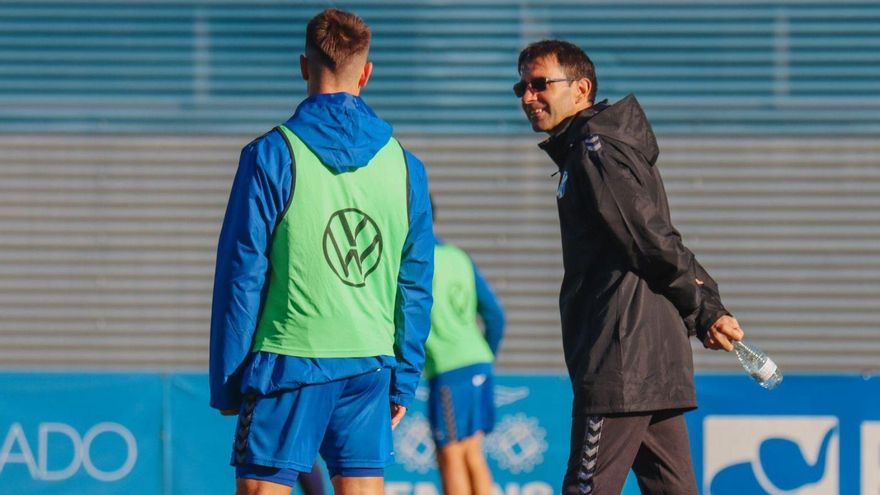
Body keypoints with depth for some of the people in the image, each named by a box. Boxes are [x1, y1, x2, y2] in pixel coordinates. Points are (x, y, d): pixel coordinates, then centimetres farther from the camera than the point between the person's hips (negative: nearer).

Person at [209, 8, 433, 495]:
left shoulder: (271, 156, -5)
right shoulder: (404, 165, 7)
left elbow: (241, 275, -4)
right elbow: (416, 285, 9)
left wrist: (225, 380, 2)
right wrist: (404, 380, 16)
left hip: (287, 363, -4)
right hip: (369, 366, 4)